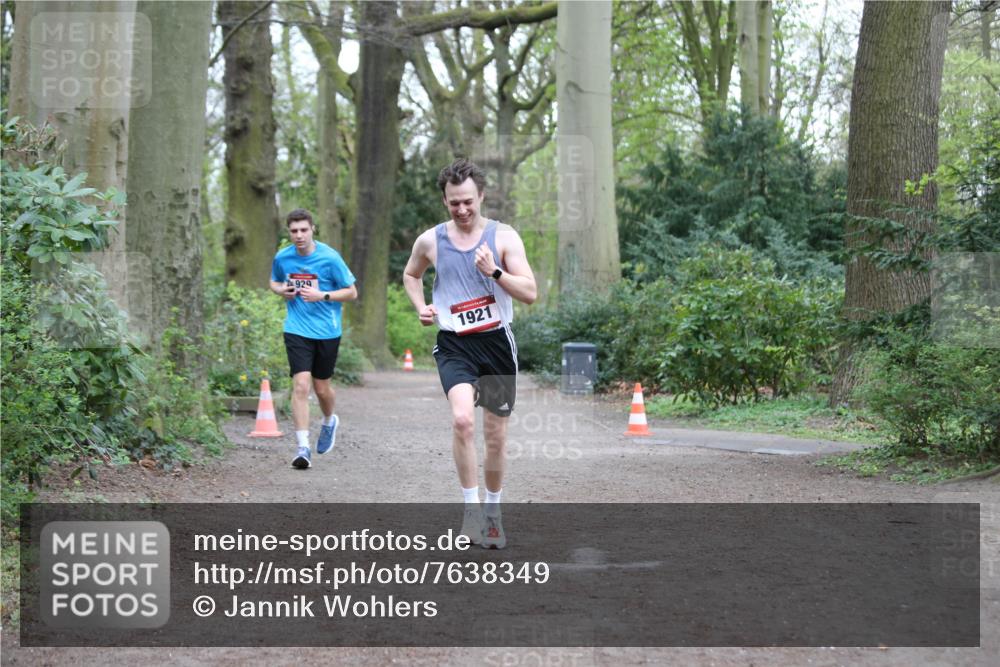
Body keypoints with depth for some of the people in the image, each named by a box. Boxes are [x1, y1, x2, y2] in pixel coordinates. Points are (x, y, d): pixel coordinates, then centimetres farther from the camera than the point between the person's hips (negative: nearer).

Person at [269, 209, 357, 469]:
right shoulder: (282, 257, 0)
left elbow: (352, 292, -4)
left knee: (321, 387, 11)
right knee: (301, 385, -14)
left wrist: (322, 296, -17)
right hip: (297, 330, 1)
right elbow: (274, 282, 21)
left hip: (327, 331, -1)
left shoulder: (330, 257, -10)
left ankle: (329, 421, 46)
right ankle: (302, 448, -12)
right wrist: (282, 290, -3)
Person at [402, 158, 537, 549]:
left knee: (496, 435, 9)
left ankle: (493, 512, 29)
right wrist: (421, 308, 5)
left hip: (497, 342, 1)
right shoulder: (430, 241, 2)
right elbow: (410, 275, 23)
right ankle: (471, 507, -16)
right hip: (454, 345, 0)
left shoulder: (504, 236, -4)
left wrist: (495, 272, -22)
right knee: (462, 418, -26)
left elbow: (530, 293, -8)